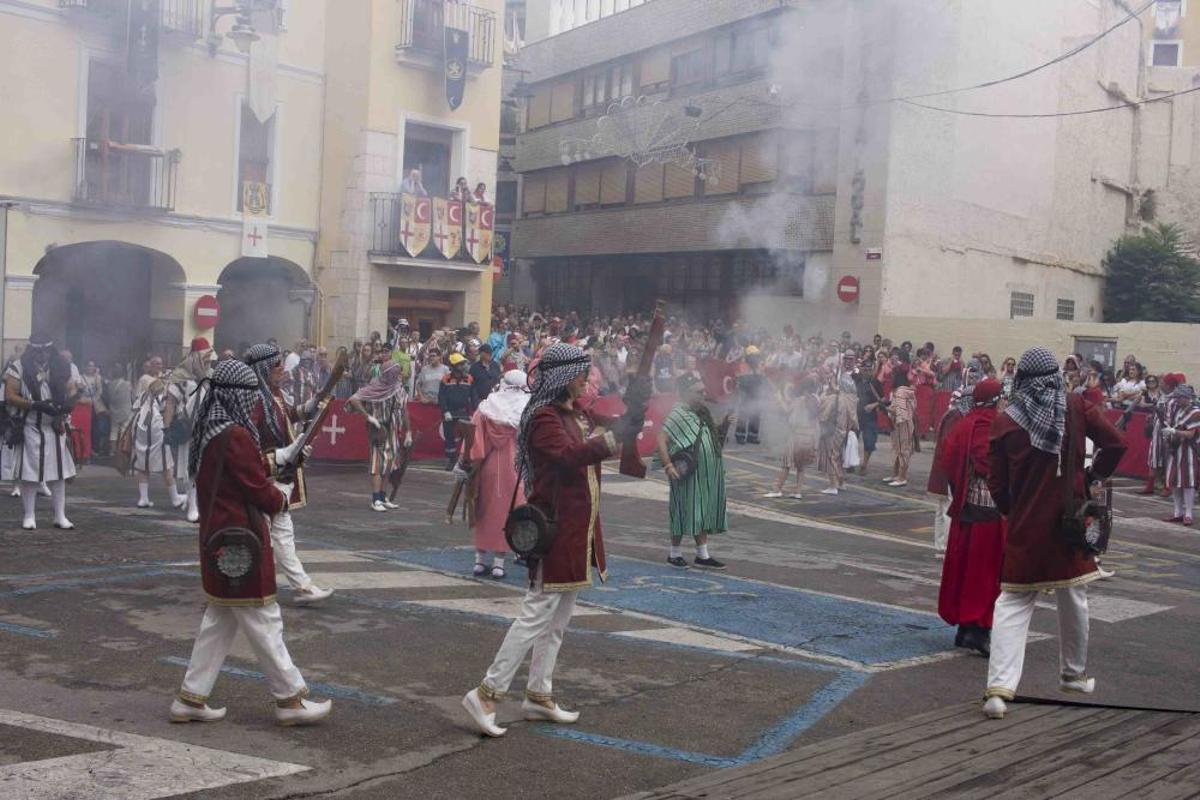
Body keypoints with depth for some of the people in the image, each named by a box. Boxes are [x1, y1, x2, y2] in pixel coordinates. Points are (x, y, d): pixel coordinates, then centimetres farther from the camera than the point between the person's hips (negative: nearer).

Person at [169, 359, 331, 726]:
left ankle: (191, 698, 20)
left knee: (219, 620, 17)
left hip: (219, 539, 10)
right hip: (240, 542, -10)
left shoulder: (209, 432, 10)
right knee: (263, 622, -1)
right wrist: (282, 495, 3)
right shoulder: (235, 436, -20)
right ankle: (290, 699, 9)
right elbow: (261, 493, -17)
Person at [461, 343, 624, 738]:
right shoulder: (543, 417, -15)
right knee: (538, 613, -9)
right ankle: (486, 694, -3)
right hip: (555, 527, -10)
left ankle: (539, 696, 23)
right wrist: (612, 440, -34)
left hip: (579, 528, 10)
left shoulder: (579, 415, 14)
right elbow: (568, 455, -30)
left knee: (559, 619, 14)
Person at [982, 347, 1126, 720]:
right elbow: (1115, 444, -7)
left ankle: (999, 687, -12)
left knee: (1012, 604, 1)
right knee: (1073, 599, 18)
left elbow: (996, 483, -2)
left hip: (1025, 526, -1)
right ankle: (1075, 673, 35)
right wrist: (1091, 477, 9)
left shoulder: (1006, 421, -5)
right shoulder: (1076, 408, -3)